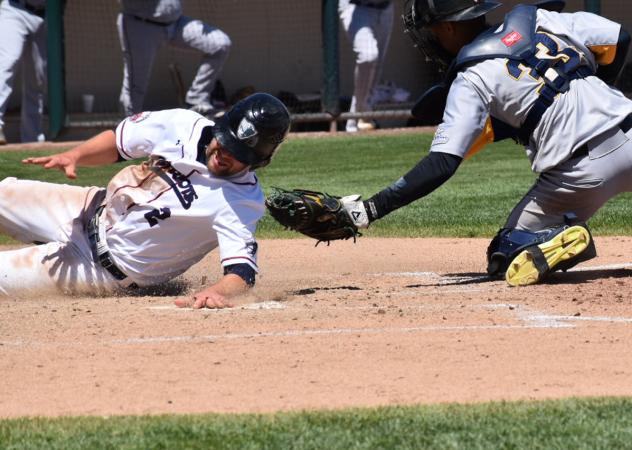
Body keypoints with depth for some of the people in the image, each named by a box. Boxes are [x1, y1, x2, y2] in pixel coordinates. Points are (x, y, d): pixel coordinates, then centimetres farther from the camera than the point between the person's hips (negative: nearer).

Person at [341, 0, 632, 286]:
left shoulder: (470, 81, 0)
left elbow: (442, 164, -9)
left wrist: (369, 210, -7)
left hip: (586, 171, -5)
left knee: (506, 252, 10)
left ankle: (559, 238, -19)